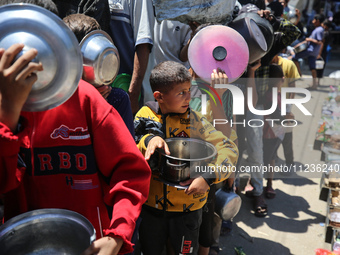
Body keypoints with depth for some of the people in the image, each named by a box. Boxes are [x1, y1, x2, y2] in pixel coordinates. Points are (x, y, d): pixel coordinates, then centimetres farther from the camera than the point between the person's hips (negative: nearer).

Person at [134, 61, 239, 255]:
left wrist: (208, 177, -29)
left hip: (187, 208, -1)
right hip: (151, 204, 2)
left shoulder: (194, 120, -12)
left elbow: (229, 149, -15)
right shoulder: (145, 116, -6)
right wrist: (148, 139, -28)